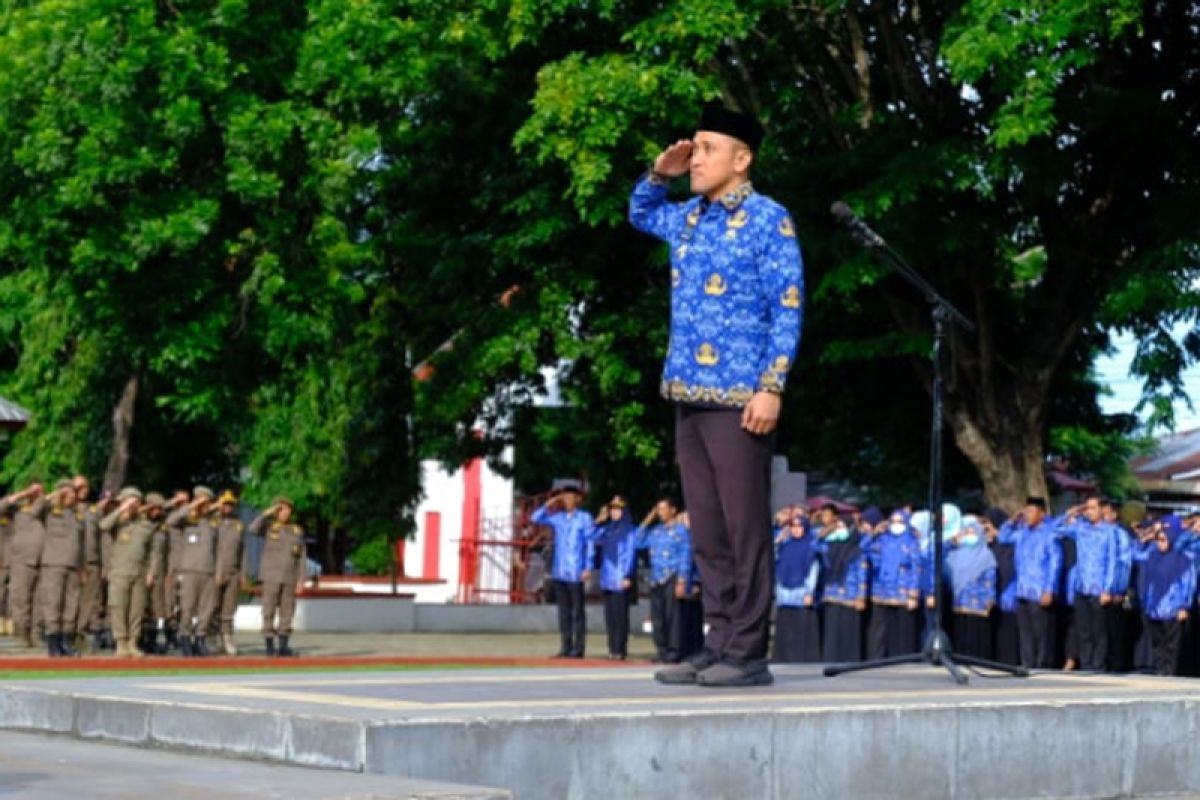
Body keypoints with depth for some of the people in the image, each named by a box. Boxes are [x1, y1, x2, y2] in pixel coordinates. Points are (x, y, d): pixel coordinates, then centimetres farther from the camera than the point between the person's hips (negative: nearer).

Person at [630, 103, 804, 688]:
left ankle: (747, 655, -4)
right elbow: (640, 214, 38)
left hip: (738, 398, -7)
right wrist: (659, 175, 17)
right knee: (706, 531, 8)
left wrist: (771, 387, -17)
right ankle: (718, 646, 12)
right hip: (688, 396, 7)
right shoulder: (688, 219, 16)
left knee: (744, 529, -6)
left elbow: (787, 309, -8)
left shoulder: (768, 220, -4)